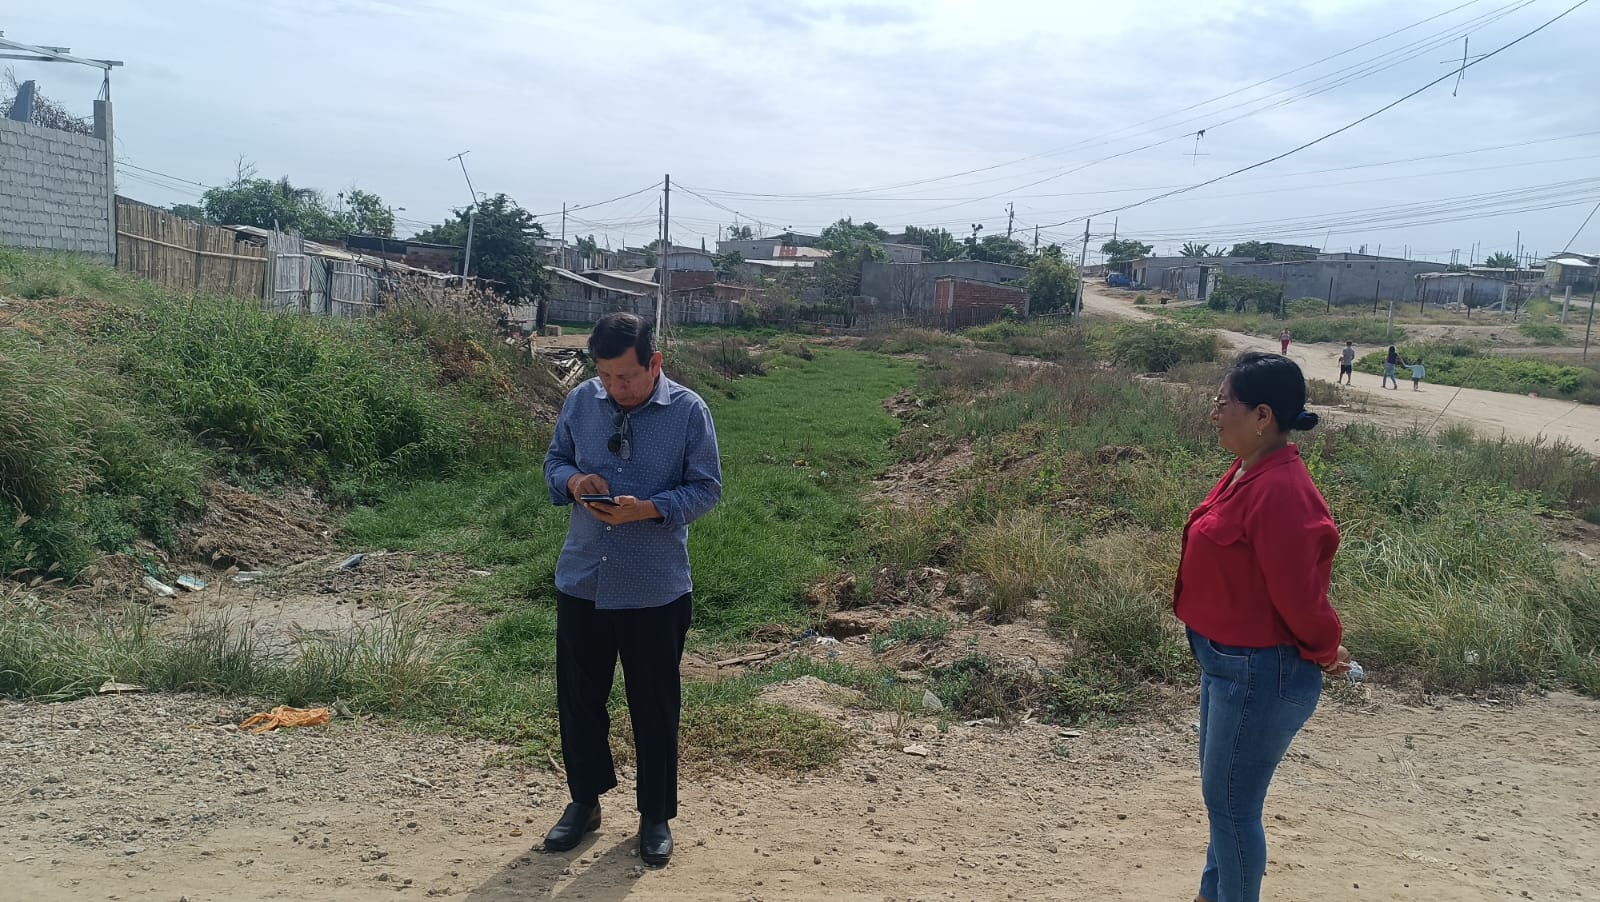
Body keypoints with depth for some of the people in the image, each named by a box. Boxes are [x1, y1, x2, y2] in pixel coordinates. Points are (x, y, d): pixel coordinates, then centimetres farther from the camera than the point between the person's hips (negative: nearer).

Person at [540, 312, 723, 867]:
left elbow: (706, 488, -7)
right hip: (582, 580, 4)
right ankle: (585, 800, 35)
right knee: (578, 697, 14)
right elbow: (554, 463, 12)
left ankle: (656, 816, 27)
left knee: (654, 706, 9)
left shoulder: (688, 411, -9)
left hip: (656, 590, -3)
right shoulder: (580, 402, 1)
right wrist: (572, 482, -12)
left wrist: (648, 509, -23)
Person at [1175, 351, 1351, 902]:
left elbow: (1298, 592, -23)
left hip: (1261, 676, -10)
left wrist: (1324, 652, -6)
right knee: (1221, 795, 23)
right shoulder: (1249, 472, 4)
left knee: (1231, 803, 5)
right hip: (1227, 662, 10)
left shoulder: (1278, 490, -28)